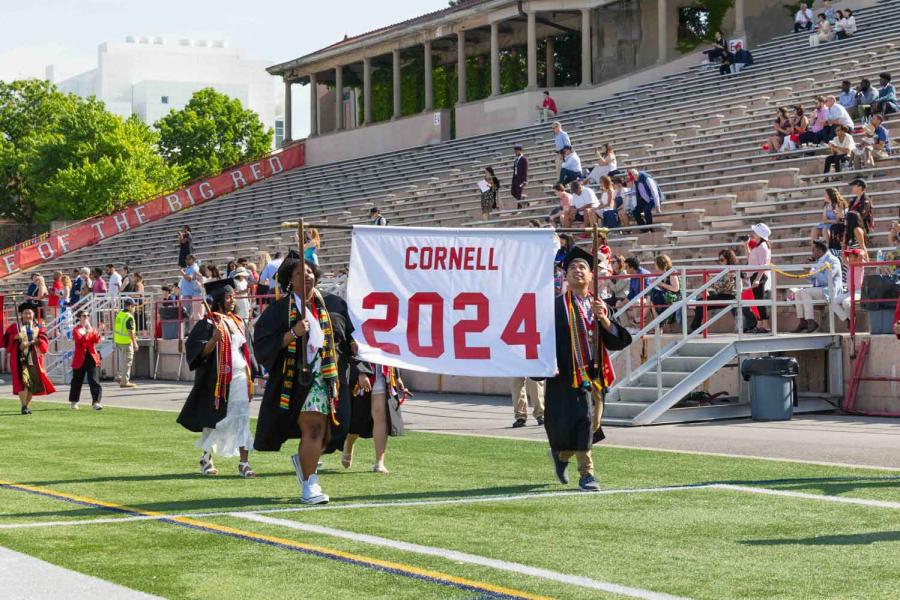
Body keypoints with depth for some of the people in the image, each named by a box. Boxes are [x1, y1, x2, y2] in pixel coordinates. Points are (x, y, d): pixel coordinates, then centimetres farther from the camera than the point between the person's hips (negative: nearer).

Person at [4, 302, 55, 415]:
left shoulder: (38, 327, 11)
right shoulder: (15, 326, 9)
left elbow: (44, 341, -1)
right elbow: (6, 339, 4)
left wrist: (29, 343, -15)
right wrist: (15, 337, -15)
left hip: (34, 358, 3)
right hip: (20, 358, -3)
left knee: (33, 383, 3)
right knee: (22, 381, -16)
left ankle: (27, 405, 17)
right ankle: (24, 406, -17)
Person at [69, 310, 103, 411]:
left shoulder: (92, 328, 11)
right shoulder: (76, 330, 0)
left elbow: (97, 341, -1)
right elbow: (79, 341, -18)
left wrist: (96, 334, -20)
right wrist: (86, 333, -28)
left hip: (92, 357, 2)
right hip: (80, 358, -2)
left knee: (94, 380, -8)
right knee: (77, 380, 9)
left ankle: (96, 402, -13)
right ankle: (73, 402, 25)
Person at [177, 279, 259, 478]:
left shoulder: (239, 322, 11)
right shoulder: (208, 324, -7)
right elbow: (199, 352, -14)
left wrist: (251, 376, 14)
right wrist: (213, 340, -32)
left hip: (240, 377, 4)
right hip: (218, 379, -4)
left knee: (242, 419, -5)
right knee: (215, 421, 8)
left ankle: (244, 463, -8)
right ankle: (206, 458, 28)